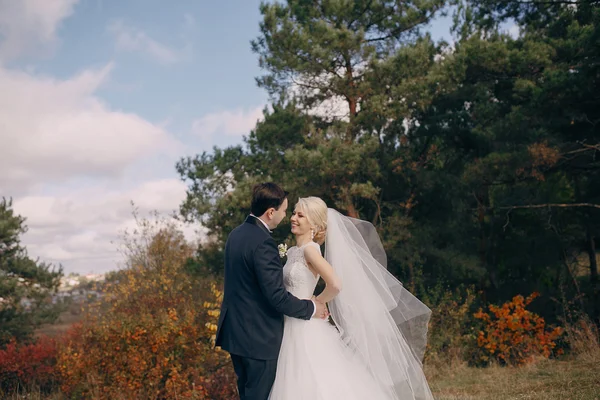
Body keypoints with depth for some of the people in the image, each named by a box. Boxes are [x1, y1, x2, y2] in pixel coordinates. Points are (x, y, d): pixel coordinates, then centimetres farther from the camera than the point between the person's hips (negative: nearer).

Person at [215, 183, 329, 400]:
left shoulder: (236, 234, 6)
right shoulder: (263, 242, -23)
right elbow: (277, 297, -24)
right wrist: (311, 308, -9)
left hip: (235, 331, 9)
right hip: (258, 337, -9)